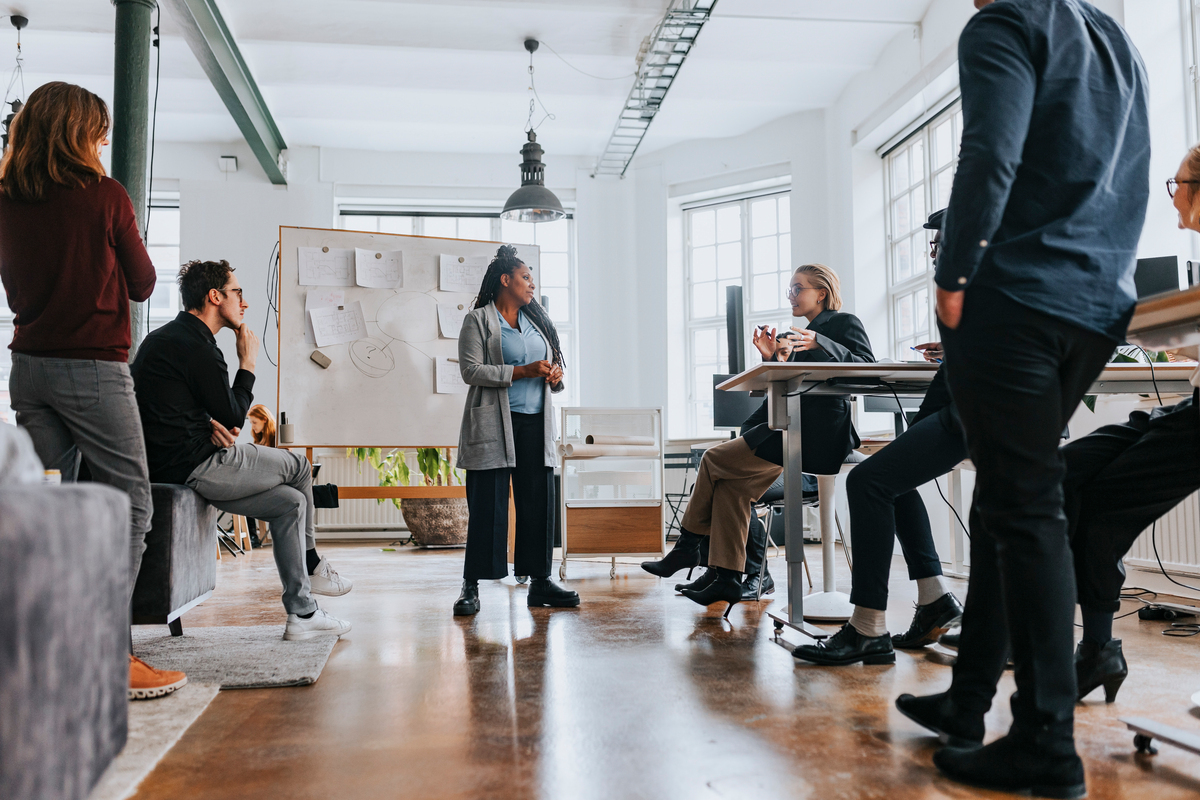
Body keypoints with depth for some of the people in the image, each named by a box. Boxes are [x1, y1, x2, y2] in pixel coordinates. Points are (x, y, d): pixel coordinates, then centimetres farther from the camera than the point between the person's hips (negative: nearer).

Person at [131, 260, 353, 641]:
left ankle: (302, 612, 14)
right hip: (193, 467, -10)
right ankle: (312, 566, 20)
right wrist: (247, 362, 1)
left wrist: (210, 423, 2)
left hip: (169, 464, 10)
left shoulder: (166, 337, 17)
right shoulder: (196, 348, -17)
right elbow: (233, 416, -11)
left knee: (290, 502, 10)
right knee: (300, 465, 5)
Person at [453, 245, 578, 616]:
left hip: (536, 422, 6)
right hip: (494, 423, -6)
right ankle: (471, 586, 4)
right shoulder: (479, 320, 0)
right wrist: (523, 371, -16)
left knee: (539, 501, 5)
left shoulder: (537, 319, 20)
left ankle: (540, 582, 14)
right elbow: (471, 370, -10)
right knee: (487, 505, -4)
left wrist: (555, 373, 1)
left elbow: (555, 361, 25)